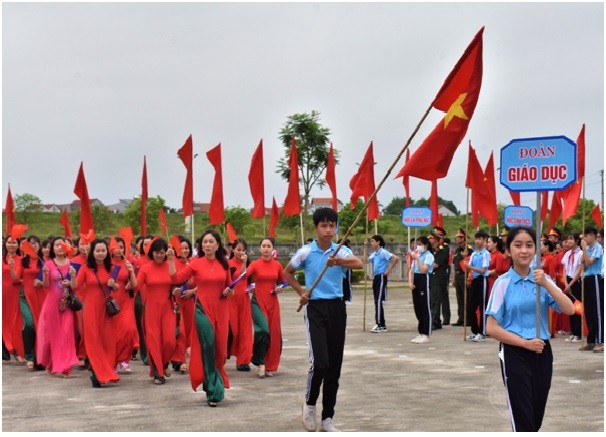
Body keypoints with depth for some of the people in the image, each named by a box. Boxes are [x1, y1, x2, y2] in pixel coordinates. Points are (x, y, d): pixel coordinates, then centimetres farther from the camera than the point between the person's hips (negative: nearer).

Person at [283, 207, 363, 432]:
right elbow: (287, 273, 15)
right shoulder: (305, 252, -1)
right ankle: (309, 403, 12)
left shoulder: (341, 251, 1)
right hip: (315, 308, -2)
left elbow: (359, 264, -21)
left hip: (337, 308, 3)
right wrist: (301, 292, 2)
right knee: (320, 362, -16)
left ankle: (327, 418, 16)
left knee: (334, 365, 5)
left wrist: (339, 261, -38)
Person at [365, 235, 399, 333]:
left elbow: (395, 258, -19)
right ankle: (381, 325, 15)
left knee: (379, 301, -12)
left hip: (381, 277, -9)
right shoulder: (374, 254, 15)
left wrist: (389, 270, -15)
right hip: (375, 277, 9)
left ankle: (380, 325, -14)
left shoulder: (383, 252, -11)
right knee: (377, 301, 10)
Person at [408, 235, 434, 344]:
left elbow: (423, 270, -21)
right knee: (418, 308, 10)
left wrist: (417, 258, -18)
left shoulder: (429, 256, -8)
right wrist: (410, 282, 0)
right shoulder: (417, 255, 15)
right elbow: (412, 270, 14)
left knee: (425, 308, -4)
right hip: (416, 281, 8)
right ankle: (421, 333, 18)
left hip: (425, 281, -8)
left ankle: (426, 335, -1)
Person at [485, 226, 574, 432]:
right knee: (523, 420, -3)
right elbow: (492, 328, -9)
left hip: (542, 353, 4)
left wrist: (546, 284, -21)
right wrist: (526, 343, -15)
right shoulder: (503, 282, -7)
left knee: (536, 419, 14)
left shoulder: (542, 278, 3)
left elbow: (569, 310, -10)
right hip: (514, 355, -4)